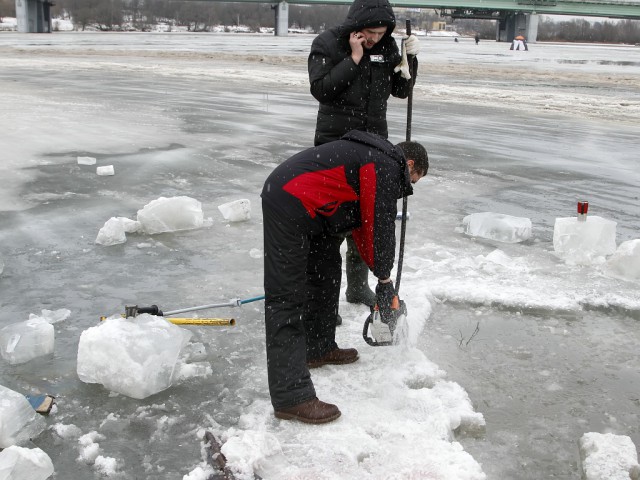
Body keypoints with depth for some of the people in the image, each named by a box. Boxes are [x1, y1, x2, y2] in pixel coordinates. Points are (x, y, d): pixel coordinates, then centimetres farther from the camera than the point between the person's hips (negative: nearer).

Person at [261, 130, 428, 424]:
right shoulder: (387, 168, -9)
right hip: (288, 207, -11)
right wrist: (384, 279, 5)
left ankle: (318, 348, 38)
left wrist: (380, 273, 24)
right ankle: (291, 397, -11)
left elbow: (361, 224, 25)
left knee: (327, 273, 23)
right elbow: (380, 227, -9)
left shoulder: (371, 158, 22)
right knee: (288, 299, -12)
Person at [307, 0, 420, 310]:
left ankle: (358, 286, 28)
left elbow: (401, 90, 8)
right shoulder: (327, 44, -9)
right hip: (335, 143, -5)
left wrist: (409, 59, -7)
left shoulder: (388, 47, 3)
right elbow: (320, 88, -19)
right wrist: (354, 59, -23)